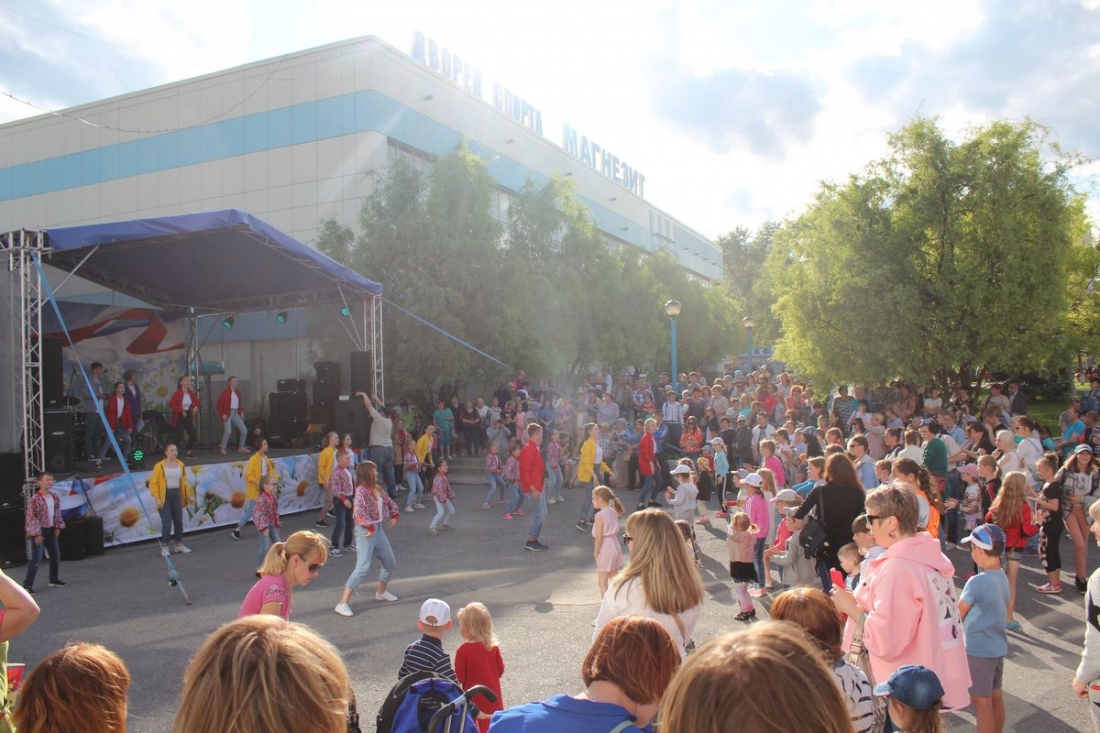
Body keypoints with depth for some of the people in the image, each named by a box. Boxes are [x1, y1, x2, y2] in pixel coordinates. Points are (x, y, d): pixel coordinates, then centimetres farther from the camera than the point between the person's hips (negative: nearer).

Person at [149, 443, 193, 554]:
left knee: (179, 520, 10)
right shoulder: (160, 466, -9)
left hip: (177, 494, 5)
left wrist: (188, 495, 12)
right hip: (164, 495, -5)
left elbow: (184, 482, 15)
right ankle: (165, 546, 7)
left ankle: (179, 545, 22)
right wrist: (157, 498, -16)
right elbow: (153, 483, -10)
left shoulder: (180, 465, 7)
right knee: (167, 522, -7)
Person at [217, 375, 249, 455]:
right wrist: (223, 414, -16)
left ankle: (241, 447, 17)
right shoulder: (225, 392, -10)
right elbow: (219, 404, -10)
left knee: (244, 430, 4)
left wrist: (241, 412, 8)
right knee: (228, 431, -20)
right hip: (228, 413, -7)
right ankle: (222, 448, -6)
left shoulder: (237, 392, 9)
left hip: (236, 413, 7)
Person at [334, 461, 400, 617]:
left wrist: (395, 515, 7)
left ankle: (381, 592, 41)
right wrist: (370, 528, -26)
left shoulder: (378, 489, 9)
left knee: (390, 562, 18)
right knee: (363, 567, -15)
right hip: (366, 531, -9)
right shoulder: (361, 490, -17)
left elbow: (390, 502, 22)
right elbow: (359, 512, -29)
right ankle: (342, 603, -13)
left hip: (379, 529, 9)